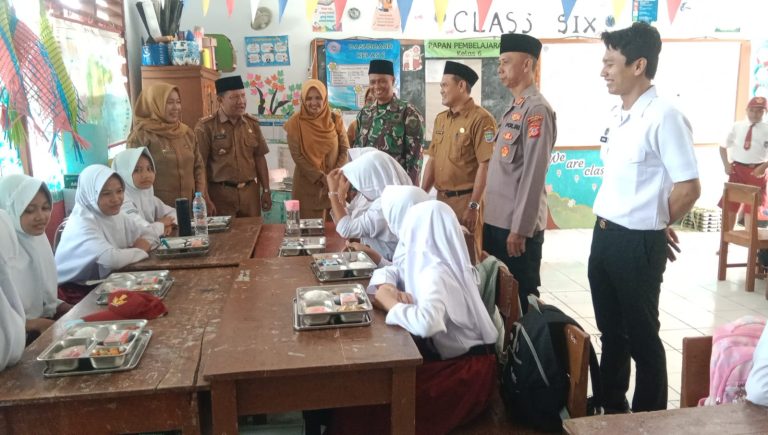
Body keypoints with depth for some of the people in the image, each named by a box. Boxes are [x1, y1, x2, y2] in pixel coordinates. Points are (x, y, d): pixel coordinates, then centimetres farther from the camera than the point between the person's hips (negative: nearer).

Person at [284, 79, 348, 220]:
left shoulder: (335, 120, 2)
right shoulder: (295, 123, -4)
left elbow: (345, 149, 2)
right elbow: (297, 156, -8)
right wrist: (321, 177, -15)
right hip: (307, 185, -2)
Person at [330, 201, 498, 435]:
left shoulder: (436, 273, -26)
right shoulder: (422, 259, 3)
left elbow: (426, 323, -43)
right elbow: (387, 273, 12)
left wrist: (390, 302, -24)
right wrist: (388, 288, -12)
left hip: (466, 370, -8)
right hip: (446, 354, 8)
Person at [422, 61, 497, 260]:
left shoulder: (481, 119, -12)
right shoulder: (440, 119, 11)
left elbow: (485, 166, -16)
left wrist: (474, 206, -19)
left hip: (466, 199, -7)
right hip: (441, 199, 7)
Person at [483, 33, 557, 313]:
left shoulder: (537, 110, -14)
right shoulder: (513, 109, 14)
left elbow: (534, 174, -19)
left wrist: (520, 229, -19)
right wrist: (488, 215, 16)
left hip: (518, 226, -9)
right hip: (496, 221, 9)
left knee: (521, 297, 3)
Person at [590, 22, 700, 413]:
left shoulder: (663, 117, -17)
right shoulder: (616, 116, 8)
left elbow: (689, 188, -18)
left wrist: (656, 225, -4)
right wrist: (606, 225, 11)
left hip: (637, 243, -8)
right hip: (604, 235, 8)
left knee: (641, 336, 7)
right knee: (610, 330, 20)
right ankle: (611, 406, 37)